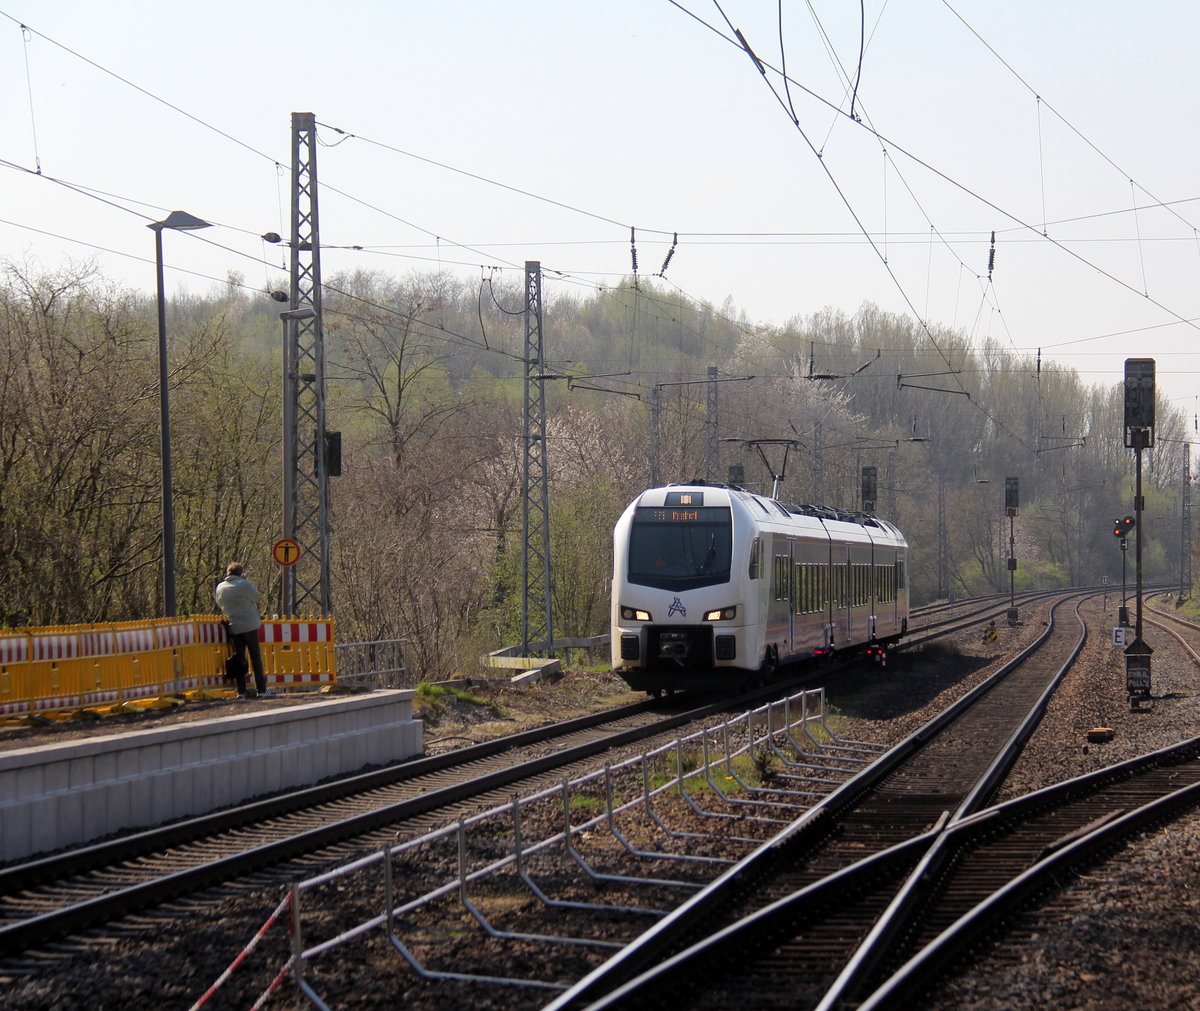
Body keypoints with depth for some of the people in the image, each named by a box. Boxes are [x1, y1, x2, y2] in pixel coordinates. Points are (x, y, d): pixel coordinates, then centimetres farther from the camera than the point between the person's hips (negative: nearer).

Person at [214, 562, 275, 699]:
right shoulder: (244, 585, -11)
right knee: (255, 657, 1)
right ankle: (262, 690, -1)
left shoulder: (220, 588, 6)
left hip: (233, 628, 4)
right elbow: (257, 597, 1)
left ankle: (241, 691, 3)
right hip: (249, 625, -4)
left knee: (238, 658, 8)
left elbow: (220, 604, 18)